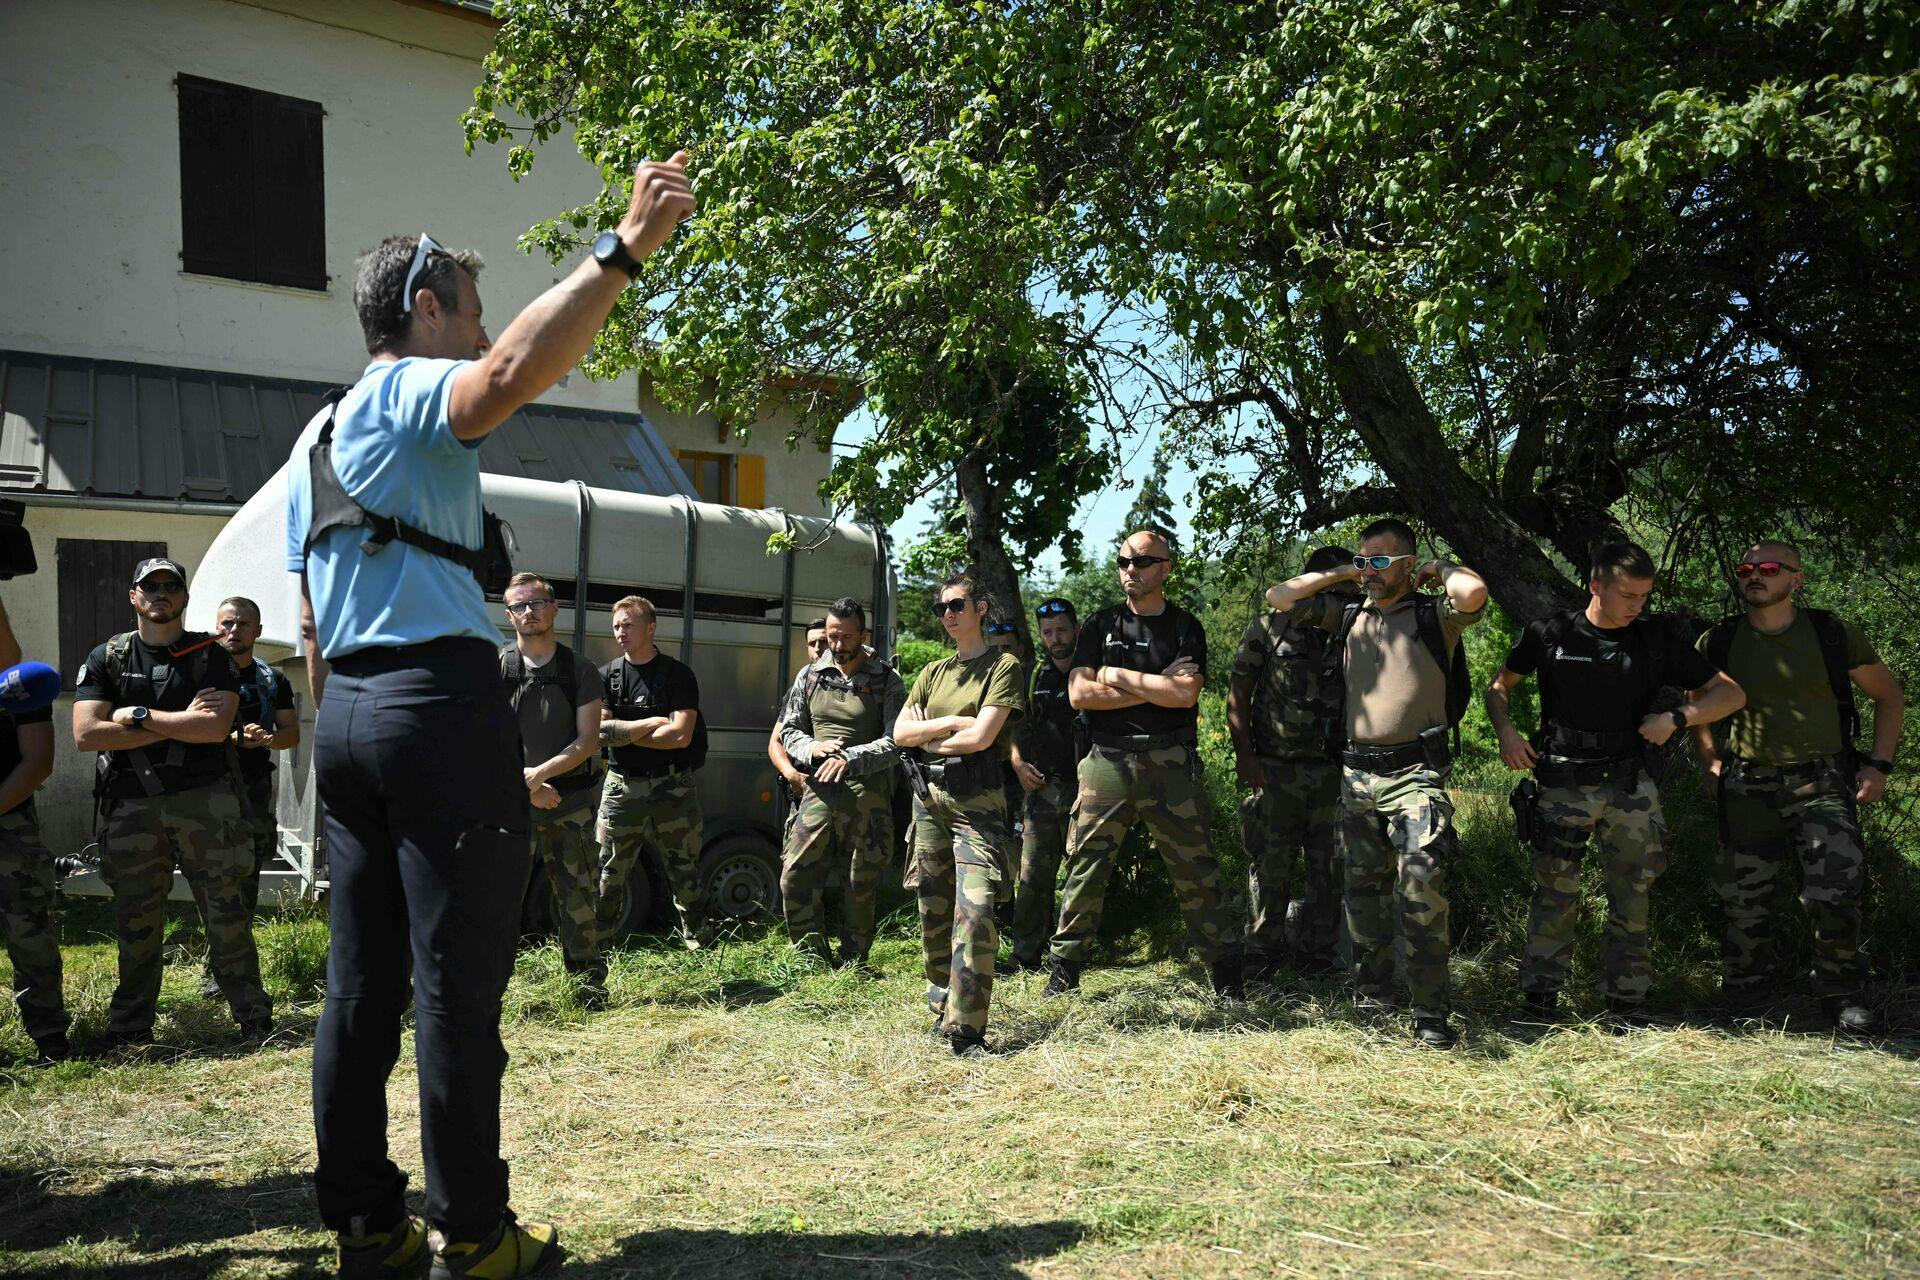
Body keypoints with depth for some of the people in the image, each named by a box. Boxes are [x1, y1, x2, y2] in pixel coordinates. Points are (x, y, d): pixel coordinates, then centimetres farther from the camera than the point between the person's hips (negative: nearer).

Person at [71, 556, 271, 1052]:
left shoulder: (211, 657, 5)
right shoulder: (106, 658, 10)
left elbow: (215, 728, -10)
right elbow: (85, 733, -4)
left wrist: (137, 715, -8)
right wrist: (180, 724, -7)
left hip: (204, 800, -2)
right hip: (131, 806, 2)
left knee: (227, 914, 0)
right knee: (135, 924, 7)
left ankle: (255, 1019, 6)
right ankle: (130, 1030, 18)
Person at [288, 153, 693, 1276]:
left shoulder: (319, 436, 23)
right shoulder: (414, 395, -4)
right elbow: (513, 371, -30)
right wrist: (626, 250, -30)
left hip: (345, 712, 9)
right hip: (441, 698, -9)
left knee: (361, 982, 9)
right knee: (457, 982, -5)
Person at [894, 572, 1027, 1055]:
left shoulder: (1003, 666, -1)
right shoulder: (932, 672, 18)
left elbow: (982, 736, -13)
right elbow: (900, 732, 7)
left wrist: (926, 738, 1)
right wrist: (949, 723, -7)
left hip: (977, 800, -6)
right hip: (928, 796, 6)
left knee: (976, 909, -17)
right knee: (933, 910, 8)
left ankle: (966, 1028, -16)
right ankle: (947, 1005, 22)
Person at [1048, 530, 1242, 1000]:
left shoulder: (1186, 627, 8)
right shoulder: (1101, 625, 12)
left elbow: (1185, 694, -9)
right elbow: (1080, 693, -1)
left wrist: (1118, 676, -5)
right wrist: (1156, 687, -5)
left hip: (1170, 762, -1)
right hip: (1108, 761, 1)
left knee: (1195, 869, 1)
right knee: (1086, 865, 1)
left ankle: (1226, 971, 13)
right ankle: (1063, 968, 11)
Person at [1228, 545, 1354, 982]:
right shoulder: (1269, 629, -1)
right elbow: (1237, 695, -2)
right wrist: (1244, 753, -10)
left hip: (1332, 773, 4)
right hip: (1274, 771, -3)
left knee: (1330, 869, 8)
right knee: (1270, 868, 2)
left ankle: (1317, 951, 21)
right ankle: (1263, 950, 16)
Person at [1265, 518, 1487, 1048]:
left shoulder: (1433, 615, 0)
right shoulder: (1348, 617, 14)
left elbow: (1474, 593, -22)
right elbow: (1278, 597, 13)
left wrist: (1441, 566, -2)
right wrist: (1339, 574, 12)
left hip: (1415, 772, -5)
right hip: (1356, 773, 5)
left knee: (1422, 894, -11)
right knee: (1363, 892, 12)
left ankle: (1432, 1017, -4)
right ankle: (1373, 994, 26)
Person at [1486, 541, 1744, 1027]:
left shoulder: (1656, 637, 4)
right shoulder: (1550, 634, 1)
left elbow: (1730, 694, 7)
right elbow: (1499, 687, 13)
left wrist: (1675, 718, -8)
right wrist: (1506, 732, -6)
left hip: (1631, 785, 2)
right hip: (1562, 784, -2)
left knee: (1631, 898, 5)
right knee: (1555, 896, 0)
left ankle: (1627, 1006, 16)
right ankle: (1539, 1002, 11)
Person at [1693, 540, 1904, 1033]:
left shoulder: (1834, 635, 1)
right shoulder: (1718, 643, 3)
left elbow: (1889, 696, 13)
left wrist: (1879, 765, 4)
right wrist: (1711, 763, 7)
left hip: (1823, 783, -1)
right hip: (1747, 788, 1)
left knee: (1835, 891, -10)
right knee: (1744, 897, 3)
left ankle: (1841, 991, 11)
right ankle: (1749, 991, 22)